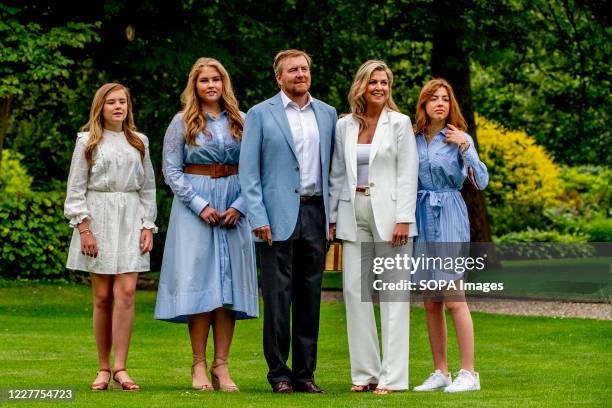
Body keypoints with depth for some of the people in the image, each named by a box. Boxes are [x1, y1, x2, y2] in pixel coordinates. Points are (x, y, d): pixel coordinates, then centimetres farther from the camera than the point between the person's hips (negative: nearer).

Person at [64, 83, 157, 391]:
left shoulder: (139, 142, 14)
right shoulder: (88, 142, 6)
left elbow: (148, 187, 15)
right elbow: (75, 188, 2)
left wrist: (148, 226, 5)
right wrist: (83, 228, -7)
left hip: (130, 218, 2)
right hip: (97, 218, -2)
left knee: (126, 292, -11)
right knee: (103, 297, -1)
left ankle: (120, 367, -10)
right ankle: (103, 369, 6)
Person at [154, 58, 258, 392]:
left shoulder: (240, 122, 8)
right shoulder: (182, 123, 3)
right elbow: (172, 170, -1)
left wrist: (239, 205, -7)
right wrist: (200, 205, -10)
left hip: (233, 209, 2)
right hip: (194, 207, -2)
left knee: (229, 281, -1)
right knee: (198, 281, -4)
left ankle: (221, 365, 2)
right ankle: (199, 366, 0)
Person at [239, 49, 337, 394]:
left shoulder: (327, 114, 12)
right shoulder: (261, 114, 2)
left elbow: (332, 168, 14)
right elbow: (249, 171, -1)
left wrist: (334, 215, 6)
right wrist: (258, 218, -9)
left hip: (315, 212, 3)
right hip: (278, 216, -3)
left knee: (310, 297, 6)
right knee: (278, 297, -3)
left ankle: (305, 373, 12)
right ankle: (279, 373, 4)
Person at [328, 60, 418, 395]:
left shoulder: (399, 123, 0)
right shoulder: (344, 126, 10)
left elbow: (408, 174, -4)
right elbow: (337, 174, 14)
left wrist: (403, 219, -12)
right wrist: (332, 218, 8)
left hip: (388, 213, -4)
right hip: (353, 213, 4)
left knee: (393, 293, -3)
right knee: (354, 289, 2)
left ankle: (393, 376, -3)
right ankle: (364, 372, 8)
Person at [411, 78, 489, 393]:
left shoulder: (459, 139, -3)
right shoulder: (414, 139, 10)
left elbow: (481, 181, -11)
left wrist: (464, 147, -19)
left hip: (449, 217, -5)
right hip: (421, 218, 5)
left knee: (454, 300, -9)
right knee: (430, 304, 7)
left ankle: (468, 373, -5)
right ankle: (440, 372, 13)